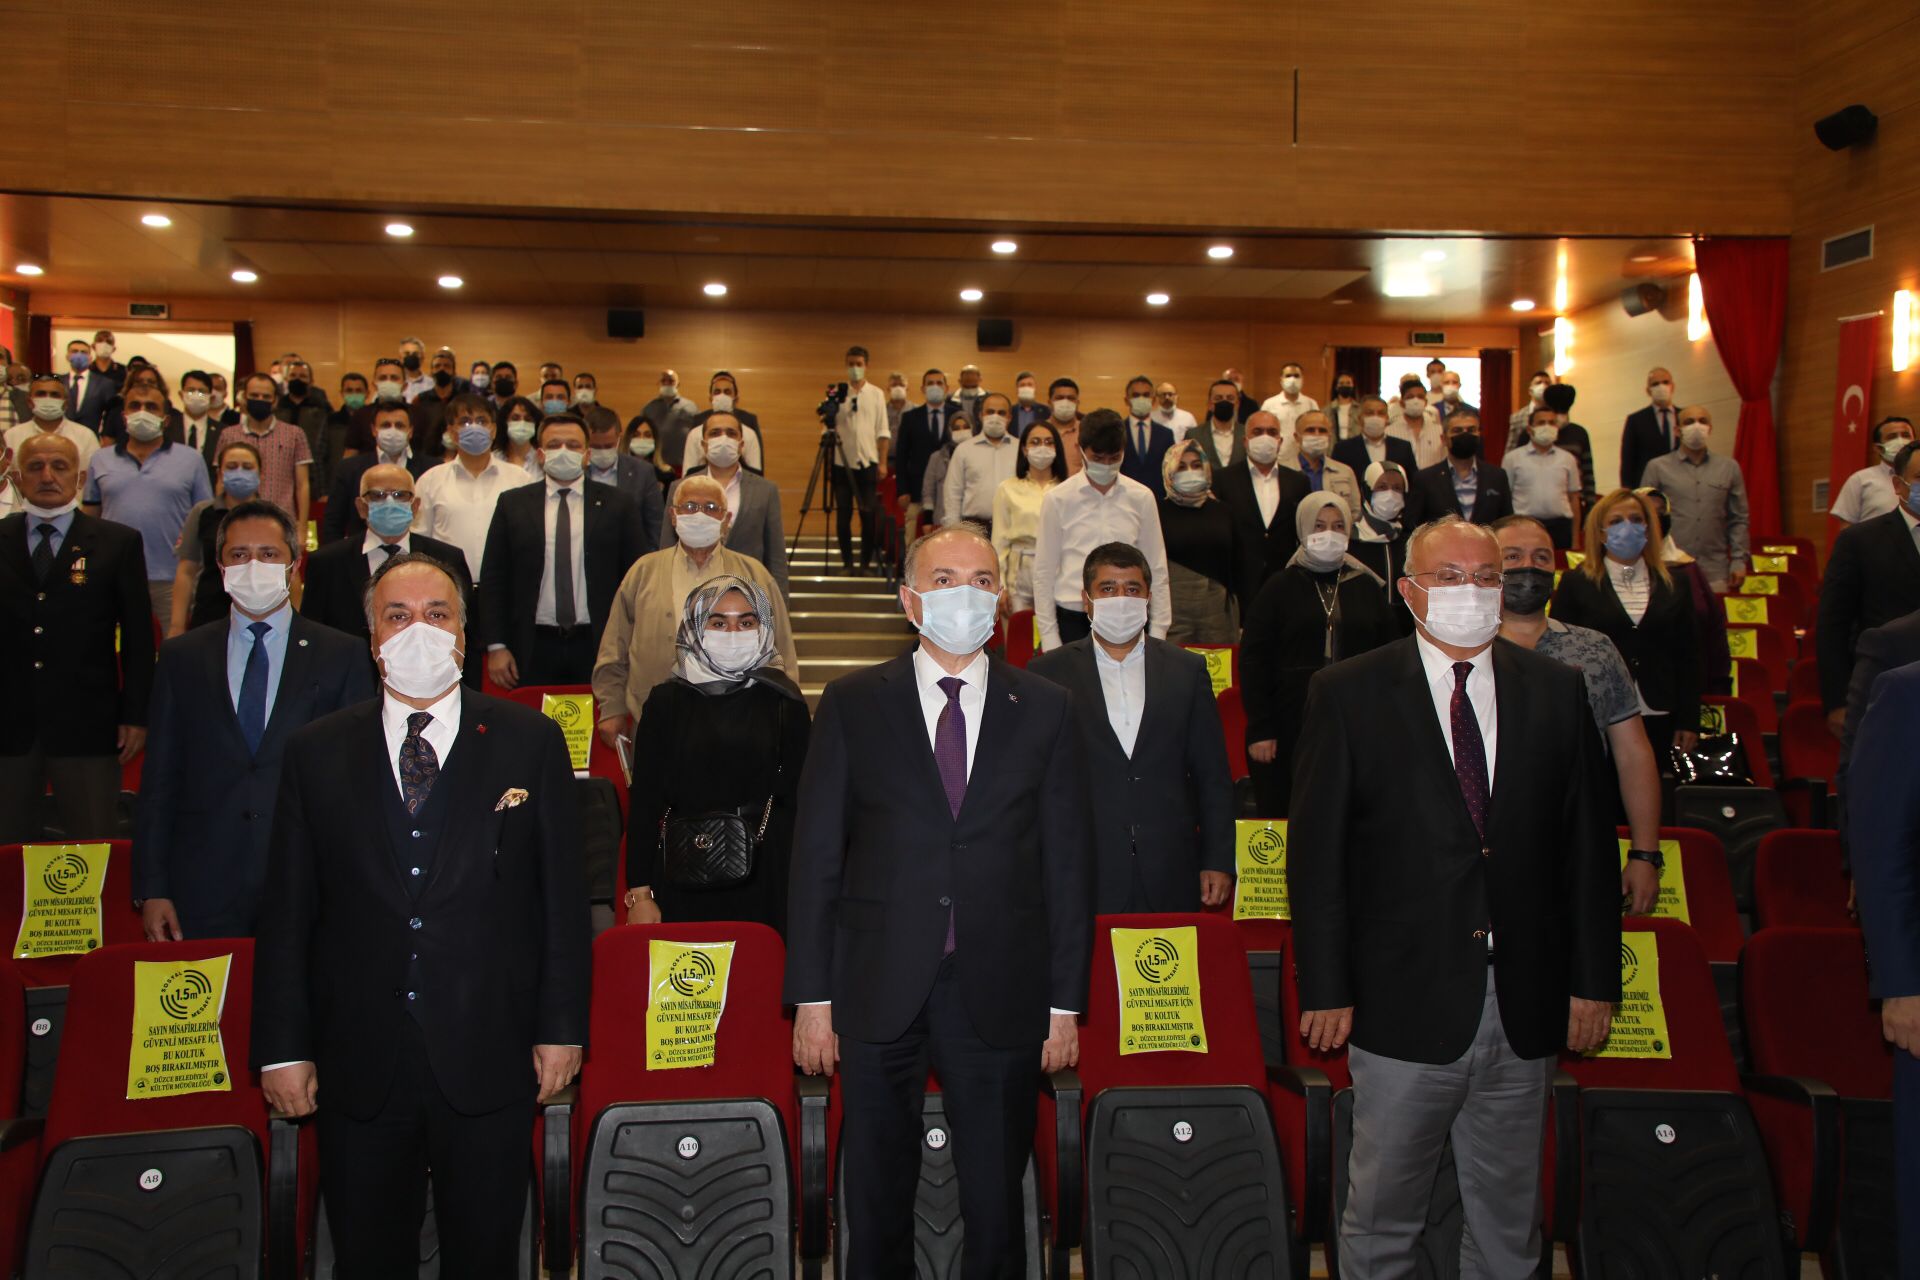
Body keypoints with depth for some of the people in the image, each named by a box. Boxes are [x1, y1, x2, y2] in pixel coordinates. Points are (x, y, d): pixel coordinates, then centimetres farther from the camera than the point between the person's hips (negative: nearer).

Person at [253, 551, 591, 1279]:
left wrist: (562, 1027, -3)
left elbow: (563, 897, 1)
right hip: (359, 1066, 1)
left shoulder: (530, 742, 2)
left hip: (488, 1062, -1)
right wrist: (283, 1047, 1)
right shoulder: (315, 753, 6)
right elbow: (287, 911, 5)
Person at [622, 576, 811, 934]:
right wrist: (639, 894, -1)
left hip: (763, 881, 0)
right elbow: (643, 802, 3)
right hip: (683, 881, 0)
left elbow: (800, 798, 5)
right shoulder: (666, 701, 3)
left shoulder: (783, 701, 4)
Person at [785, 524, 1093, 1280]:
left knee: (996, 1202, 11)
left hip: (1000, 996, 1)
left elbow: (1068, 862, 4)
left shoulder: (1045, 710, 5)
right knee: (877, 1202, 12)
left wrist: (1065, 1003, 1)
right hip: (880, 989, 0)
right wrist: (812, 995, -3)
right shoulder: (852, 704, 3)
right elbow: (816, 855, 1)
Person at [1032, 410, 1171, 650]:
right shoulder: (1058, 499, 0)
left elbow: (1156, 567, 9)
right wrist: (1049, 636, 1)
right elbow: (1044, 571, 3)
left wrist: (1158, 632, 6)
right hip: (1073, 620, -1)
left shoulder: (1141, 498, 5)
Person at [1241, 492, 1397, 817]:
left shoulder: (1367, 588, 12)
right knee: (1284, 814, -2)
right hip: (1291, 726, -2)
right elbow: (1253, 660, 2)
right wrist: (1259, 729, -6)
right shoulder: (1280, 588, 6)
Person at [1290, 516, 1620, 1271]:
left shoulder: (1556, 691, 6)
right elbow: (1315, 853, -5)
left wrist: (1594, 980, 4)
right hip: (1404, 1006, -3)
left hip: (1525, 1008, 3)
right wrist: (1325, 989, -8)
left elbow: (1589, 844, 8)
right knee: (1381, 1221, 10)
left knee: (1511, 1223, 17)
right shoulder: (1347, 694, -3)